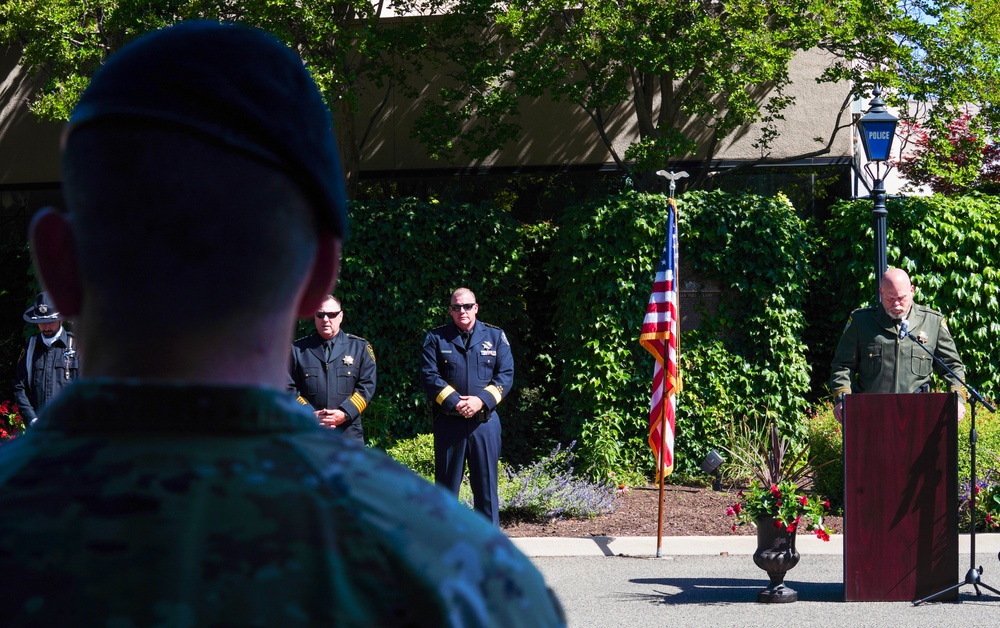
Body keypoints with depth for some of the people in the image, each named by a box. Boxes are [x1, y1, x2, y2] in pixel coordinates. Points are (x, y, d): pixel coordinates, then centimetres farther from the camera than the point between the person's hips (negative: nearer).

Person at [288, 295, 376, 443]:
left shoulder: (360, 347, 8)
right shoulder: (298, 349, 8)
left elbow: (366, 386, 3)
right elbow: (290, 388, 5)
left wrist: (344, 413, -11)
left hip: (348, 433, 0)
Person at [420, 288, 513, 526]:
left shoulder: (495, 336, 8)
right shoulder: (436, 338, 5)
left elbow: (506, 375, 1)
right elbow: (428, 375, -4)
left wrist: (481, 400, -14)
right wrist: (454, 401, -16)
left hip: (484, 421, 0)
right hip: (448, 423, 0)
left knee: (486, 482, 4)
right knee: (446, 483, 5)